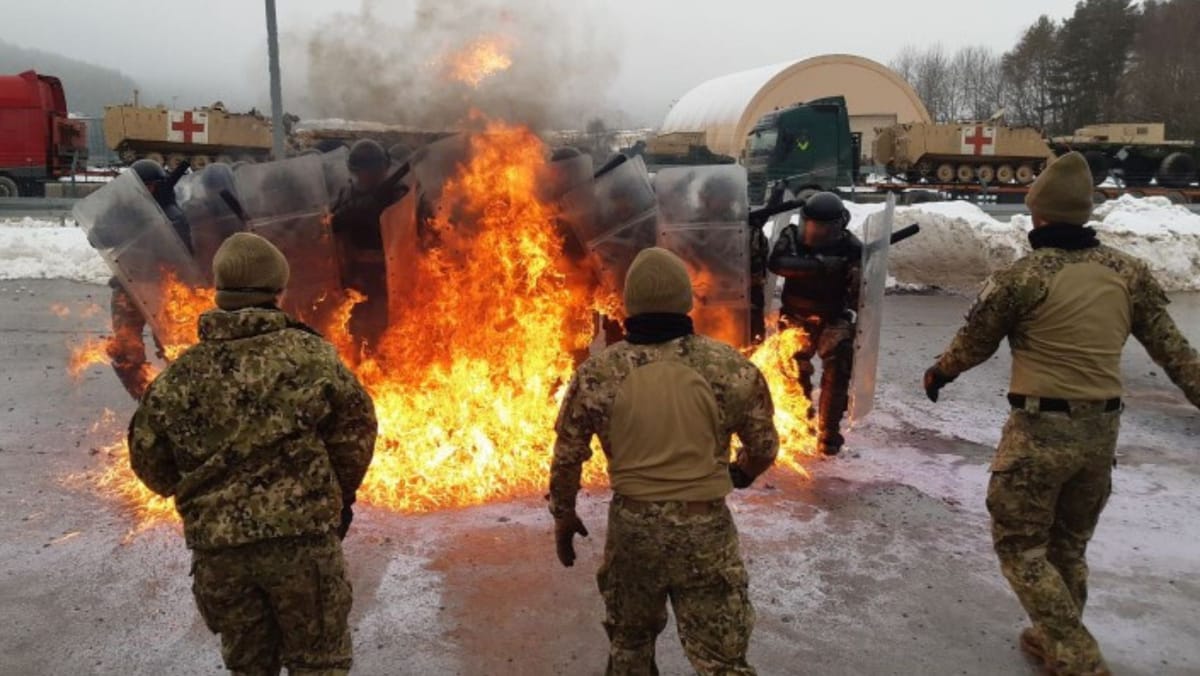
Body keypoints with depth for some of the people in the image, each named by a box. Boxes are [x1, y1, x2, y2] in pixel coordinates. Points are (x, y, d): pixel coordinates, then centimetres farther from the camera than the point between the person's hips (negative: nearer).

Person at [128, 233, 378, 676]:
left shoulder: (181, 375, 2)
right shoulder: (309, 354, -6)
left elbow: (149, 458, 6)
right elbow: (355, 428, -4)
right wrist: (341, 496, 13)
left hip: (218, 547, 3)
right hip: (303, 536, -3)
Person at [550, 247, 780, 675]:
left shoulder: (597, 373, -8)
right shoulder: (729, 366, -10)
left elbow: (567, 456, -1)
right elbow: (764, 448, 1)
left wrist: (563, 515, 15)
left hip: (632, 525, 2)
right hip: (705, 529, -1)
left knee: (629, 640, 24)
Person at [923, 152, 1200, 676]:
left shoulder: (1023, 277, -13)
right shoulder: (1128, 270, 3)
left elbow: (974, 343, 0)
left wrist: (938, 373, 19)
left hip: (1041, 429, -6)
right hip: (1101, 430, 6)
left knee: (1019, 546, 8)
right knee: (1069, 544, 22)